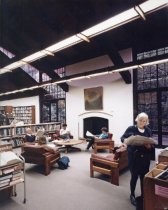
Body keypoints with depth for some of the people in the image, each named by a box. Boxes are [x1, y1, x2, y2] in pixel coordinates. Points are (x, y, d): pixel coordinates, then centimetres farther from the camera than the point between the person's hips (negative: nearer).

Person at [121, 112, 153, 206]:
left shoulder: (148, 130, 4)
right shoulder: (131, 129, -5)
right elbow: (122, 138, 0)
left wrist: (149, 146, -15)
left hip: (145, 157, 3)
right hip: (134, 157, -3)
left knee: (144, 176, 13)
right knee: (134, 176, 6)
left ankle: (143, 195, 35)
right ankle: (132, 195, 29)